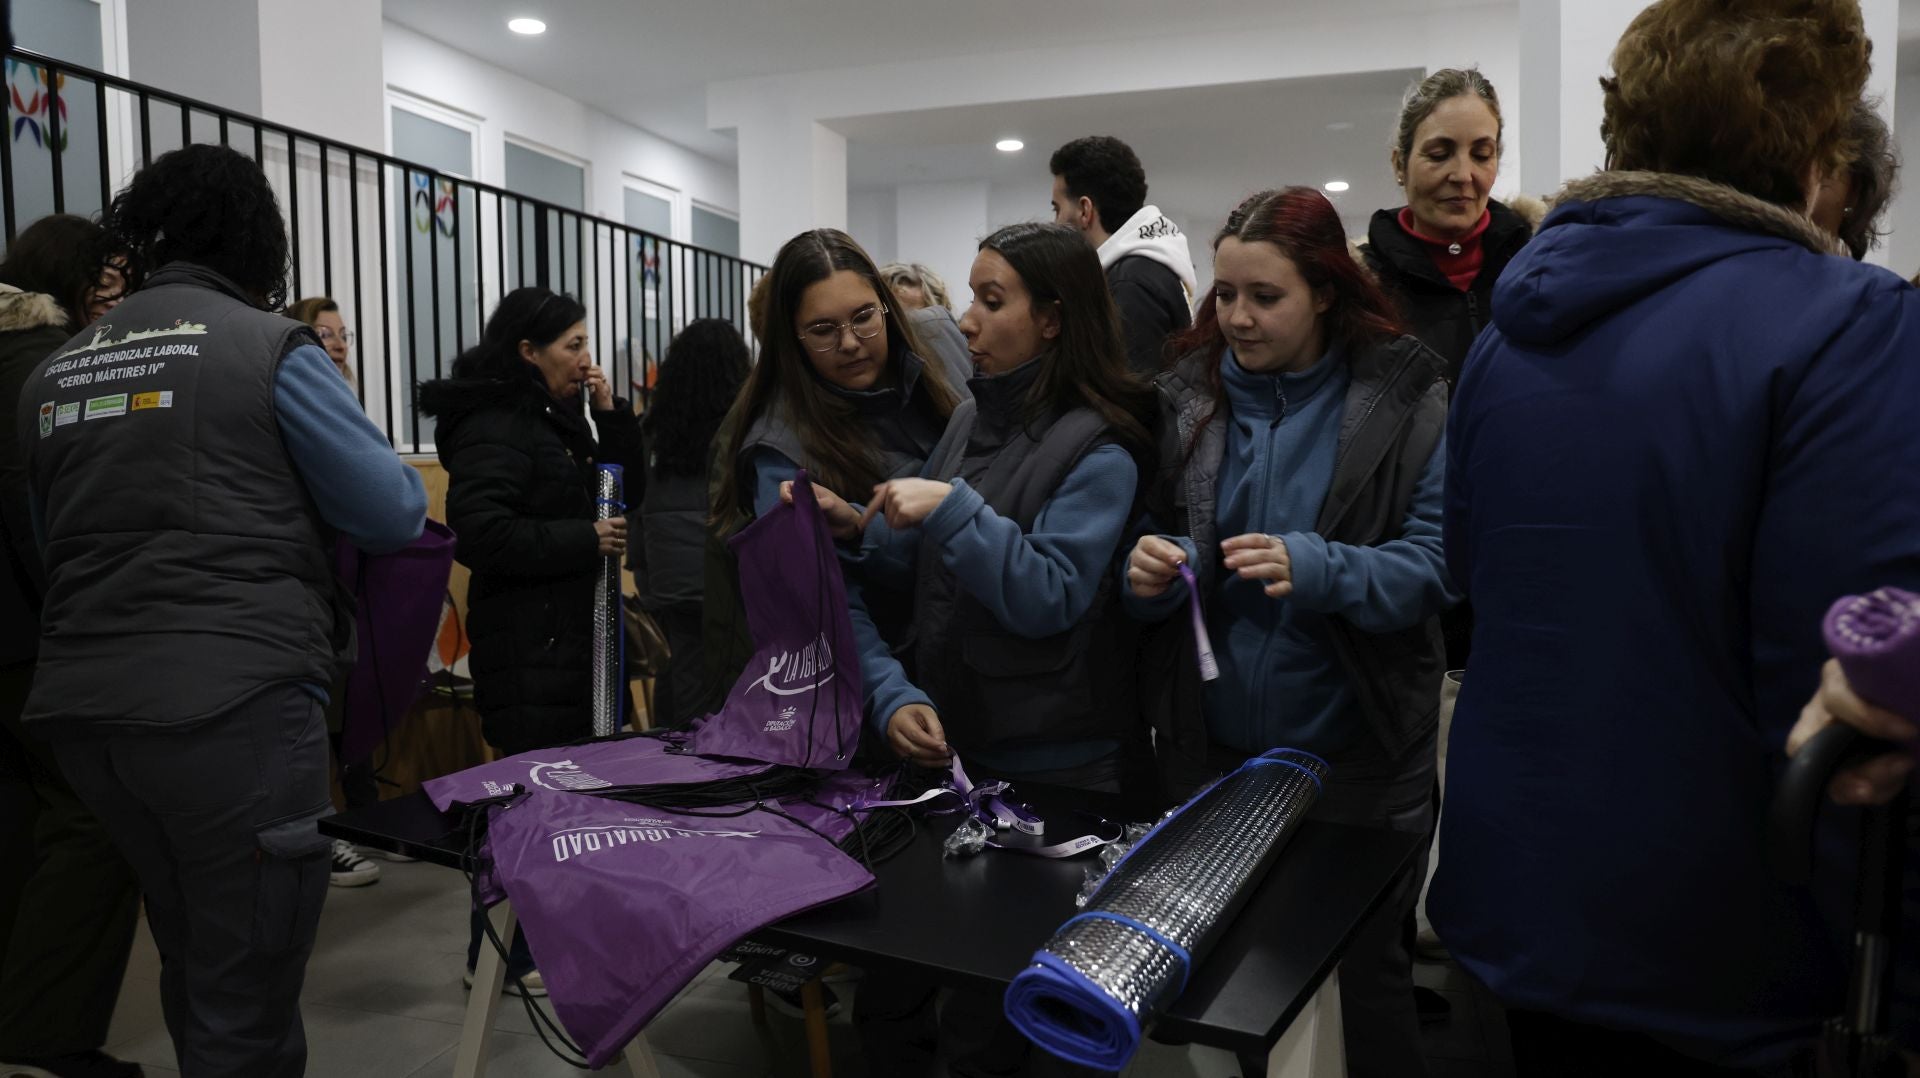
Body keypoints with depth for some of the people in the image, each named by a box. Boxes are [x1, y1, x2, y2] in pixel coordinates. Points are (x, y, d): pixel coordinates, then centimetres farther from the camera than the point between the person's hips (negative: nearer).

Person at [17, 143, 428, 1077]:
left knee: (192, 959, 25)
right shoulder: (269, 348, -5)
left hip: (81, 708, 7)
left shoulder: (53, 372, 14)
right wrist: (284, 498, 17)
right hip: (235, 705, -7)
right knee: (247, 990, 5)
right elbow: (395, 512, -3)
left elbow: (52, 540, 24)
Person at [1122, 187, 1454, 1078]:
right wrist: (1145, 575, -16)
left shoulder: (1405, 397, -8)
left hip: (1356, 750, -3)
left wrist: (1319, 570, -29)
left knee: (1366, 972, 17)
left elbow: (1437, 562, -12)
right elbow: (1154, 545, 7)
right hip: (1211, 745, 3)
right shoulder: (1187, 395, 0)